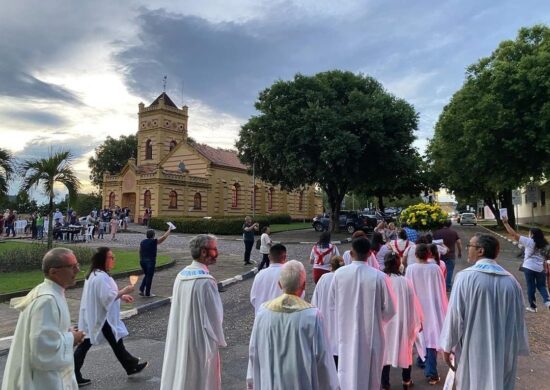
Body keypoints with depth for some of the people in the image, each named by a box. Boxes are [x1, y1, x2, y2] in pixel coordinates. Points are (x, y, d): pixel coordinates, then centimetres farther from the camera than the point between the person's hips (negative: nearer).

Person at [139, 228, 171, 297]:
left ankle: (141, 289, 12)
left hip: (142, 261, 6)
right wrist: (169, 230, 10)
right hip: (150, 261, -6)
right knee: (149, 277, 4)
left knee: (146, 275, 22)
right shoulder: (154, 242, -9)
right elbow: (164, 237, -3)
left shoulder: (142, 242, 8)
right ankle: (147, 293, 10)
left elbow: (140, 252, 12)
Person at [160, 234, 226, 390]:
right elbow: (213, 315, -18)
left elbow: (178, 309, 7)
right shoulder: (206, 281, -24)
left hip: (179, 339, 7)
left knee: (179, 374, 21)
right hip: (201, 341, -7)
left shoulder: (181, 275, -1)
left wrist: (183, 332, 17)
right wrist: (218, 340, -3)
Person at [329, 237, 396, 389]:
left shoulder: (339, 274, -12)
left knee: (348, 375, 18)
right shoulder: (379, 277, -19)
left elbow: (332, 304, 0)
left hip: (346, 334, 2)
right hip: (371, 335, -2)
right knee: (371, 378, 18)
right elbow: (389, 310, -9)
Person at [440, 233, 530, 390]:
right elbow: (518, 319, 5)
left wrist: (447, 346, -4)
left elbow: (454, 314, -15)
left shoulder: (465, 277, -17)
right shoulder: (511, 281, -3)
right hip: (503, 351, 4)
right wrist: (516, 350, 17)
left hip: (472, 350, -4)